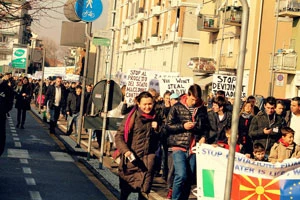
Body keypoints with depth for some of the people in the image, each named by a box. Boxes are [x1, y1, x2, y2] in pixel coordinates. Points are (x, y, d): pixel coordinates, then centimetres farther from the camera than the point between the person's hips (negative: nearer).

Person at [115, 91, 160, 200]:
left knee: (144, 191, -3)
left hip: (147, 159, 2)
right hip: (131, 158, -2)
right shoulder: (131, 117, -5)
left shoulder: (155, 118, 7)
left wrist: (156, 129, -5)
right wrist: (125, 150, -21)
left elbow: (158, 140, 15)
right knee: (125, 190, 10)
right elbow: (119, 136, -7)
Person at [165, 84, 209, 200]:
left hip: (194, 148, 4)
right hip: (179, 146, -3)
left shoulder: (202, 109, 9)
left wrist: (203, 136, 2)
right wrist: (183, 126, -12)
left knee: (190, 177, 7)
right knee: (181, 175, -16)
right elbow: (168, 126, 0)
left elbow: (205, 127, 21)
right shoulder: (177, 107, 0)